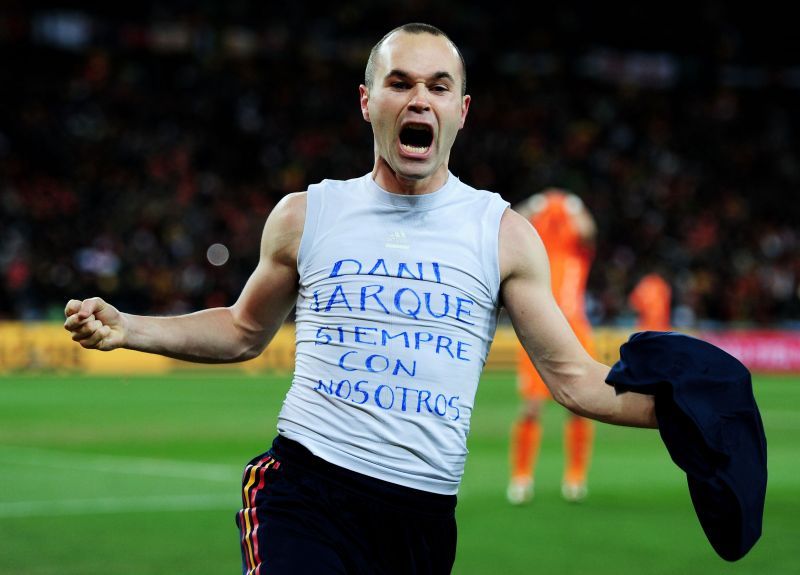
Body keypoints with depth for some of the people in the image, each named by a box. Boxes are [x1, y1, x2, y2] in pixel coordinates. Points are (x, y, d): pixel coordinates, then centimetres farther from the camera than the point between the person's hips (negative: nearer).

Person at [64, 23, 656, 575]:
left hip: (425, 517, 1)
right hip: (306, 493, -1)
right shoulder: (304, 215, 8)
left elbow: (574, 379, 6)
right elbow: (244, 331, 22)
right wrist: (126, 328, 10)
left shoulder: (505, 234, 6)